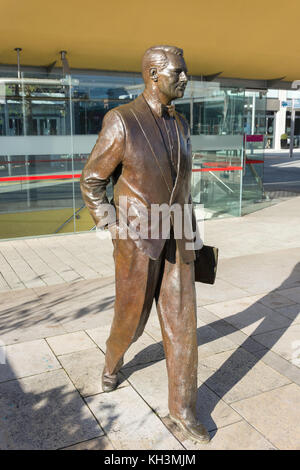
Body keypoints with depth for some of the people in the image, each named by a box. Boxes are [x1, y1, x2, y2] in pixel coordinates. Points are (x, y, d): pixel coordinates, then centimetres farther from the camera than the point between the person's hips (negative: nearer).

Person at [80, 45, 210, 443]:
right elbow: (92, 182, -5)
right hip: (137, 244, -4)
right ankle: (114, 358, 49)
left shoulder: (179, 125, 8)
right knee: (131, 318, 13)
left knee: (182, 324, 5)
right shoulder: (120, 121, -12)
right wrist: (113, 232, -8)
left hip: (176, 242, 5)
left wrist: (189, 235, 17)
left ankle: (183, 407, 21)